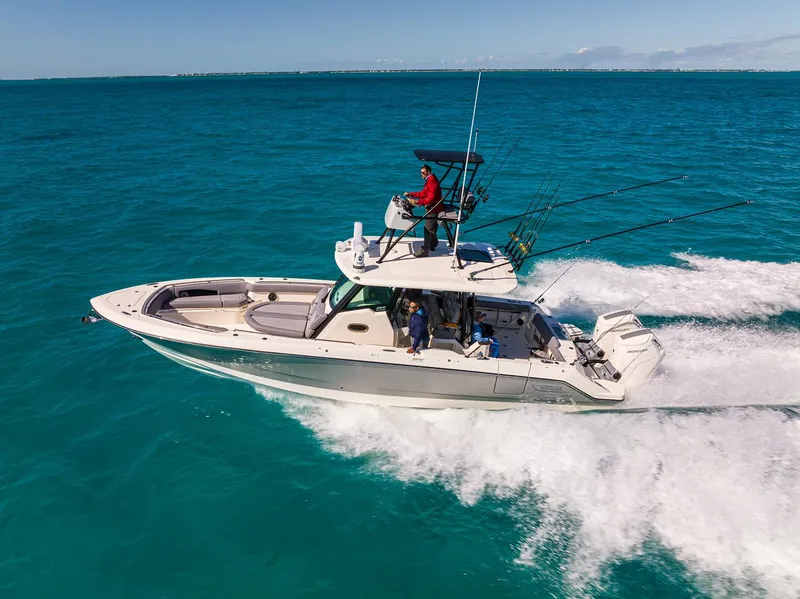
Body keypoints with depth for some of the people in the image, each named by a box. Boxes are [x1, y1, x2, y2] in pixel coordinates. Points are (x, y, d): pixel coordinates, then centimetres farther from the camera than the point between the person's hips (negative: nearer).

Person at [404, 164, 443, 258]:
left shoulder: (432, 182, -20)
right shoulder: (429, 180, 13)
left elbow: (431, 199, -29)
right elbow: (423, 194, 18)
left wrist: (417, 202, -35)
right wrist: (410, 194, 9)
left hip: (434, 209, -11)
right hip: (432, 208, 11)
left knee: (428, 229, -9)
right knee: (432, 228, 21)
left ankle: (425, 251, -6)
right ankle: (432, 245, 35)